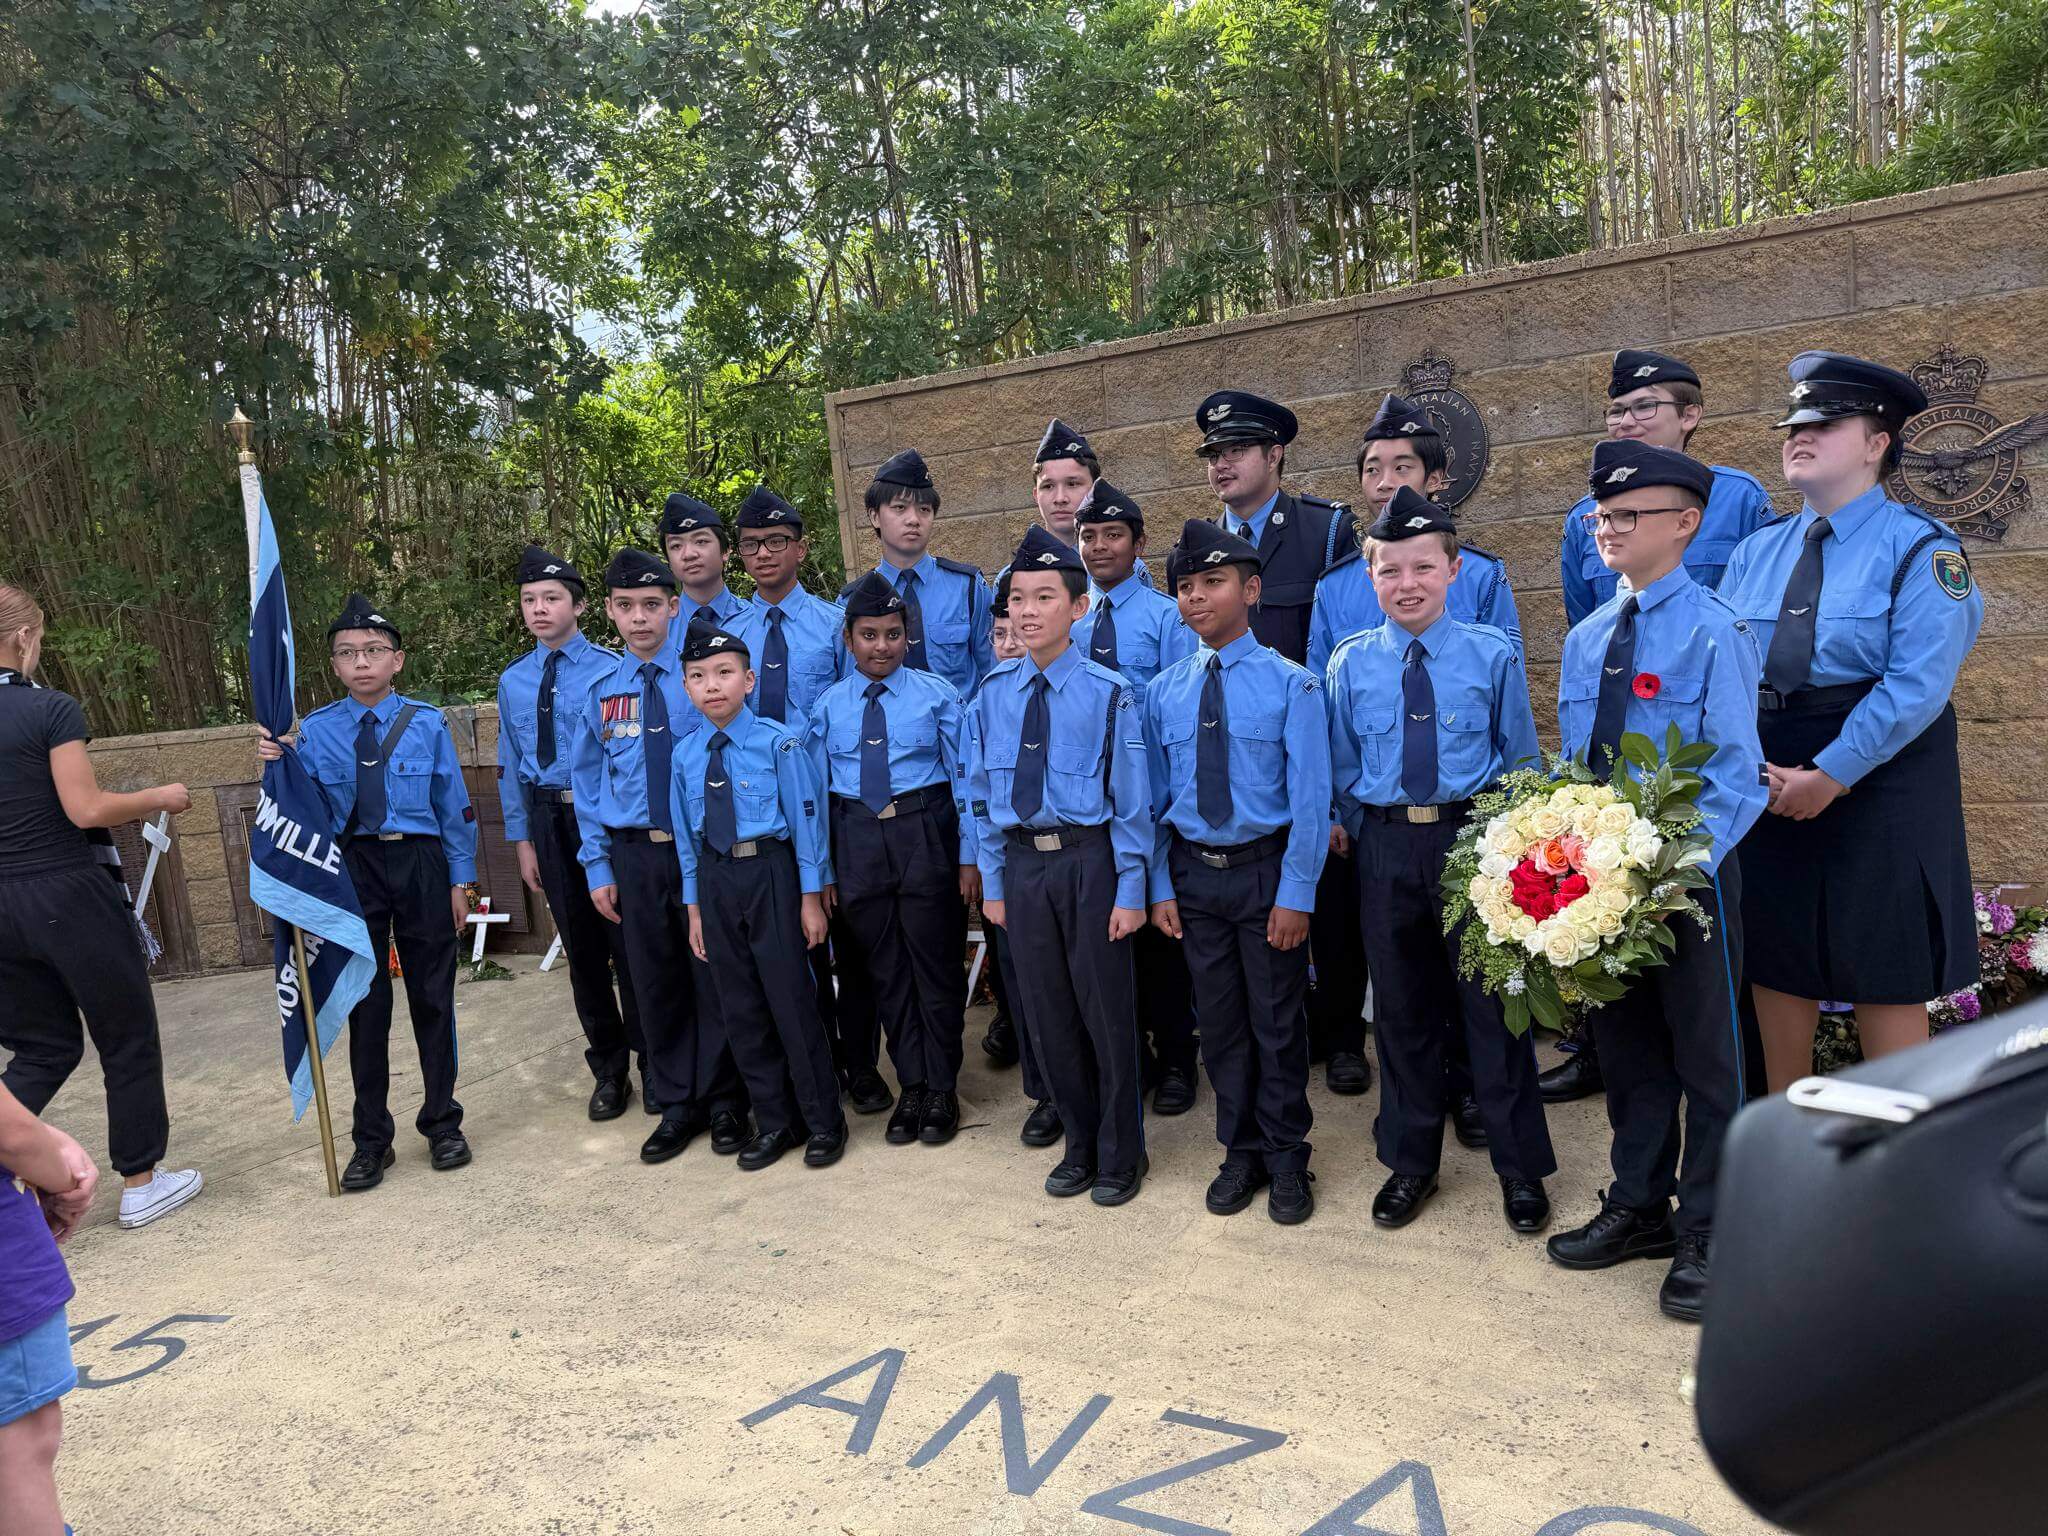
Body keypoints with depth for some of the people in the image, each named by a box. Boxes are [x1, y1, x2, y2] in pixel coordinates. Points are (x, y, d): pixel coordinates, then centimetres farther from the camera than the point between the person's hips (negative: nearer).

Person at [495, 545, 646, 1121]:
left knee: (628, 942, 4)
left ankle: (653, 1063, 21)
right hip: (548, 819, 4)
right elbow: (511, 765, 11)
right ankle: (608, 1069, 29)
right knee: (582, 949, 13)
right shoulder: (513, 681, 7)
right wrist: (522, 838, 7)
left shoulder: (611, 669, -8)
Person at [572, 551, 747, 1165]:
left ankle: (725, 1103, 23)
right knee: (655, 983, 12)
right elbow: (589, 781, 10)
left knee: (713, 977, 6)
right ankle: (676, 1105, 28)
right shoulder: (602, 690, 5)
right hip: (634, 854, 3)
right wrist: (598, 865, 6)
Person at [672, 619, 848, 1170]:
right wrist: (694, 906, 11)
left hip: (770, 872, -5)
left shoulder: (777, 742, -11)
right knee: (740, 1006, 12)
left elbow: (805, 818, -8)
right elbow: (687, 835, 10)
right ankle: (772, 1121, 28)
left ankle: (823, 1122, 18)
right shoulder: (686, 754, 3)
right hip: (716, 879, 5)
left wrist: (811, 897, -7)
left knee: (790, 999, 0)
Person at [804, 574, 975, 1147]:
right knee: (885, 968, 11)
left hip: (924, 835, -3)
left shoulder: (937, 695, -1)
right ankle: (911, 1086, 25)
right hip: (856, 839, 3)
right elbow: (817, 790, 7)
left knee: (935, 961, 4)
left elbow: (964, 776, -3)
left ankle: (942, 1088, 19)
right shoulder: (828, 706, 6)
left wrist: (969, 857, -7)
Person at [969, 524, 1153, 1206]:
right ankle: (1080, 1145, 34)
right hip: (1021, 862, 4)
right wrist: (992, 883, 7)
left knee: (1106, 1011, 7)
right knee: (1049, 1016, 14)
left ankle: (1120, 1156, 27)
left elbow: (1131, 800, -7)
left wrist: (1130, 891, -9)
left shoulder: (1108, 693, -9)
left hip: (1089, 860, -4)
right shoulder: (993, 693, 3)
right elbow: (980, 794, 8)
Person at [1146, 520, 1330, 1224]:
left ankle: (1286, 1162, 26)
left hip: (1265, 871, -3)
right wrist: (1161, 887, 2)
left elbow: (1309, 798, -9)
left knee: (1276, 1021, 8)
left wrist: (1296, 894, -13)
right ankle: (1240, 1153, 31)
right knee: (1219, 1021, 14)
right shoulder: (1163, 691, 3)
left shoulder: (1290, 684, -8)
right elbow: (1154, 797, 7)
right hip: (1193, 874, 3)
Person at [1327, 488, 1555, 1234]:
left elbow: (1521, 759, 4)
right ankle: (1410, 1163, 30)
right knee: (1402, 1008, 13)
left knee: (1490, 1004, 6)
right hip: (1385, 845, 2)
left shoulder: (1493, 655, -3)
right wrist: (1366, 831, 6)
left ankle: (1520, 1169, 24)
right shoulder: (1350, 663, 1)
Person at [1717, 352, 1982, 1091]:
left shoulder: (1918, 547, -5)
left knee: (1887, 975, 4)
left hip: (1878, 776, -5)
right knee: (1775, 963, 12)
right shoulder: (1754, 552, 9)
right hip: (1767, 784, 5)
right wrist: (1753, 767, -14)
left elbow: (1917, 683, -16)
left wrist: (1830, 776, -20)